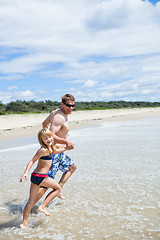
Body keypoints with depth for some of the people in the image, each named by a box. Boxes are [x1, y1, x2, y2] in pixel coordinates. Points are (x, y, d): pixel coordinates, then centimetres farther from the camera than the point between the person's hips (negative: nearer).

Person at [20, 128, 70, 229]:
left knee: (31, 201, 12)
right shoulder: (44, 150, -16)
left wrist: (66, 148, 41)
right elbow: (32, 161, -18)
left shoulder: (51, 148, 12)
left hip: (35, 176, 9)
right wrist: (26, 172, -26)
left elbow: (56, 151, 34)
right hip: (41, 177, -9)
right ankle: (43, 206, 8)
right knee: (58, 188, 11)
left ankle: (24, 223, 17)